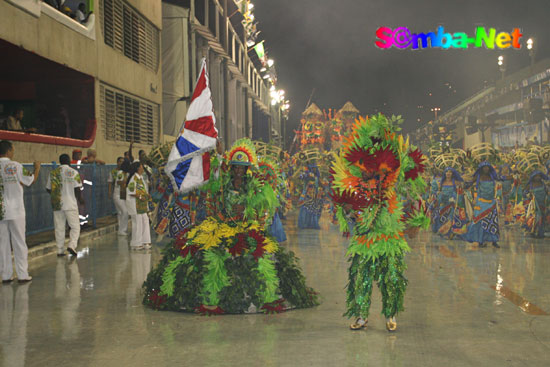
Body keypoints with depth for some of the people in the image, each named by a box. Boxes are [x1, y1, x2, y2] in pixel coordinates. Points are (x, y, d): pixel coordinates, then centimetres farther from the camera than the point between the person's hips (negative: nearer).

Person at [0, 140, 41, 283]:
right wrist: (37, 168, 18)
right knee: (19, 242, 5)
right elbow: (31, 181, 1)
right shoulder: (15, 166, -7)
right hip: (15, 211, -2)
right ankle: (22, 274, 6)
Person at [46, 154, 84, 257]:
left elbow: (48, 189, 9)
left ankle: (60, 250, 10)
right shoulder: (74, 172, -6)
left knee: (59, 228, 9)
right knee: (75, 227, 5)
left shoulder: (53, 173, 5)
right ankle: (72, 245, -13)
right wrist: (80, 199, 6)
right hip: (70, 204, -3)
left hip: (57, 205, 4)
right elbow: (77, 189, -9)